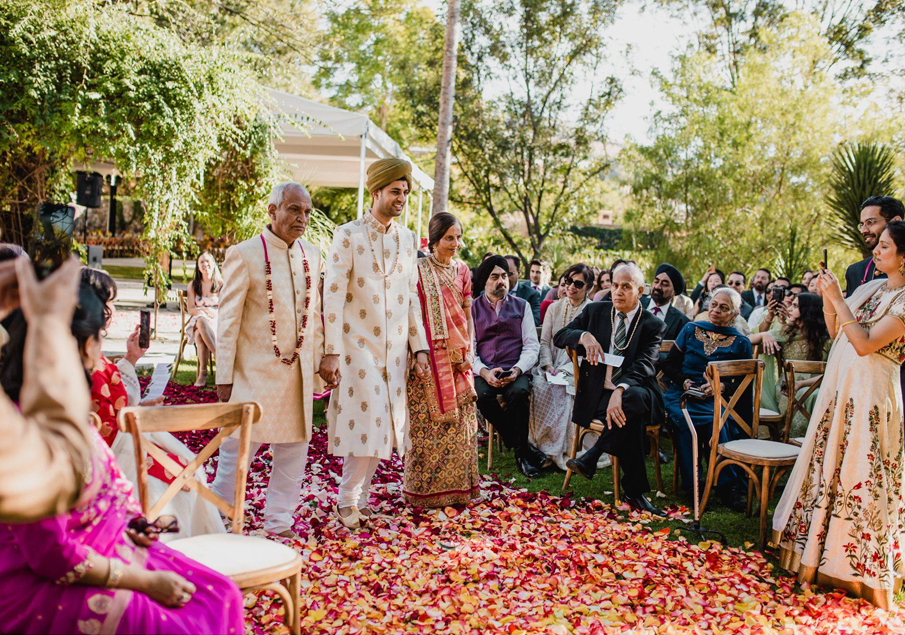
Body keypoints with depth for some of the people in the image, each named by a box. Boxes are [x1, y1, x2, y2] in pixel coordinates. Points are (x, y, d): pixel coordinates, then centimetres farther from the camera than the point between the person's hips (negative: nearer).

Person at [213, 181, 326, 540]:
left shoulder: (312, 256, 11)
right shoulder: (243, 254, -5)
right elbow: (228, 319, -6)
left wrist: (316, 363, 11)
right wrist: (224, 377, -8)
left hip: (297, 373, 5)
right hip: (254, 372, -5)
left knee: (294, 448, 10)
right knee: (238, 449, 1)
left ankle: (278, 521, 25)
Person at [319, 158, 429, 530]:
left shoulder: (407, 239, 13)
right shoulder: (348, 235, -3)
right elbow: (333, 294, -7)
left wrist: (420, 349, 9)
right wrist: (332, 352, -13)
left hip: (395, 350, 5)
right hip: (359, 345, -5)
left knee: (382, 427, 6)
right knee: (368, 422, -7)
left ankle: (360, 498, 20)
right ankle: (348, 500, 10)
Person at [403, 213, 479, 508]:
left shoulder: (462, 270, 10)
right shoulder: (419, 270, -5)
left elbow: (468, 316, 12)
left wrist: (470, 353, 1)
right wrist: (419, 354, -16)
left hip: (458, 359, 5)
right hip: (430, 358, -5)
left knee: (460, 422, 9)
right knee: (429, 423, 0)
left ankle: (459, 485, 21)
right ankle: (427, 489, 13)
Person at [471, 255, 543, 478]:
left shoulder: (521, 306, 14)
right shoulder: (473, 308, 11)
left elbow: (532, 346, 7)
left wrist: (518, 370, -12)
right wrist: (484, 372, -15)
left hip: (515, 371, 0)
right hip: (483, 372, 0)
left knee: (519, 392, -34)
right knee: (481, 395, -33)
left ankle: (521, 452, -17)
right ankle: (524, 448, -18)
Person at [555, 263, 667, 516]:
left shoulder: (653, 326, 3)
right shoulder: (595, 312, 13)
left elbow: (644, 365, -14)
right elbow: (559, 337, 8)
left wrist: (620, 391, -35)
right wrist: (584, 336, -17)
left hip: (634, 392, 0)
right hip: (597, 395, 1)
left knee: (633, 400, -39)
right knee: (631, 419, -34)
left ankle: (592, 457, -29)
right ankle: (635, 493, -25)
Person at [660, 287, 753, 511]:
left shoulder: (740, 343, 12)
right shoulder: (691, 329, 15)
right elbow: (668, 364, 14)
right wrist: (684, 381, -4)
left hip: (717, 400, -1)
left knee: (716, 420, -37)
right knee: (681, 417, -35)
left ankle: (727, 486, -28)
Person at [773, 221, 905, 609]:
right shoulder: (870, 288, 11)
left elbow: (865, 344, -20)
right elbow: (836, 332, 13)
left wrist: (839, 299, -17)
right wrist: (828, 297, 1)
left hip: (870, 395, -8)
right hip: (840, 387, 8)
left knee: (859, 477, 0)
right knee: (828, 468, 13)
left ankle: (860, 570, 15)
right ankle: (823, 552, 26)